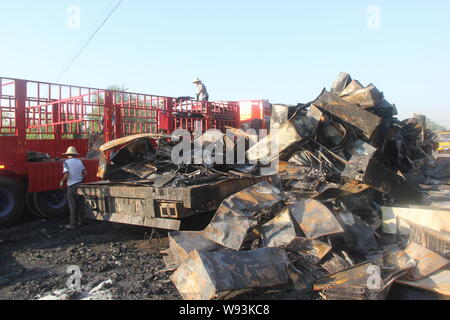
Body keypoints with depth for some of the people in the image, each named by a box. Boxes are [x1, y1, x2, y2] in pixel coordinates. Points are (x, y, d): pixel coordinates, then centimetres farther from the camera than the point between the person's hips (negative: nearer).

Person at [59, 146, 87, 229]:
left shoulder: (66, 162, -9)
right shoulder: (79, 161, 5)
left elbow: (66, 175, -17)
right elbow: (85, 173, 3)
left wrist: (62, 182, 0)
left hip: (71, 186, -5)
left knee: (72, 205, 2)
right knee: (79, 204, 15)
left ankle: (73, 224, 6)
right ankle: (80, 222, 20)